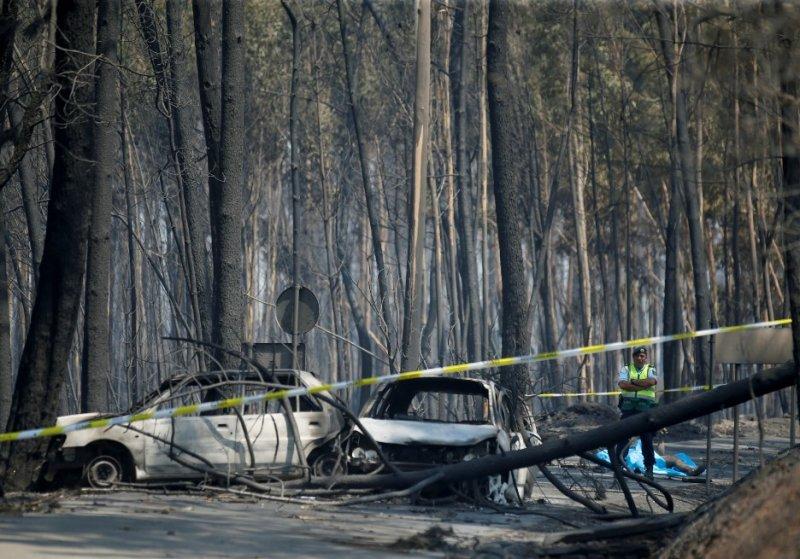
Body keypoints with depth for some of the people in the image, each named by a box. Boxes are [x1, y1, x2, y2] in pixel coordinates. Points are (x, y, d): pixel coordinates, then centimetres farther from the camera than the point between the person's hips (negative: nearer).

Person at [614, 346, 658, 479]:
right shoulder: (626, 369, 11)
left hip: (645, 409, -1)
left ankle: (649, 468, 7)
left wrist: (634, 381, -7)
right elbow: (622, 384, -8)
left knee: (647, 438, 1)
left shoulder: (651, 370, 10)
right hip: (628, 408, 1)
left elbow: (652, 381, -14)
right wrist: (643, 385, -10)